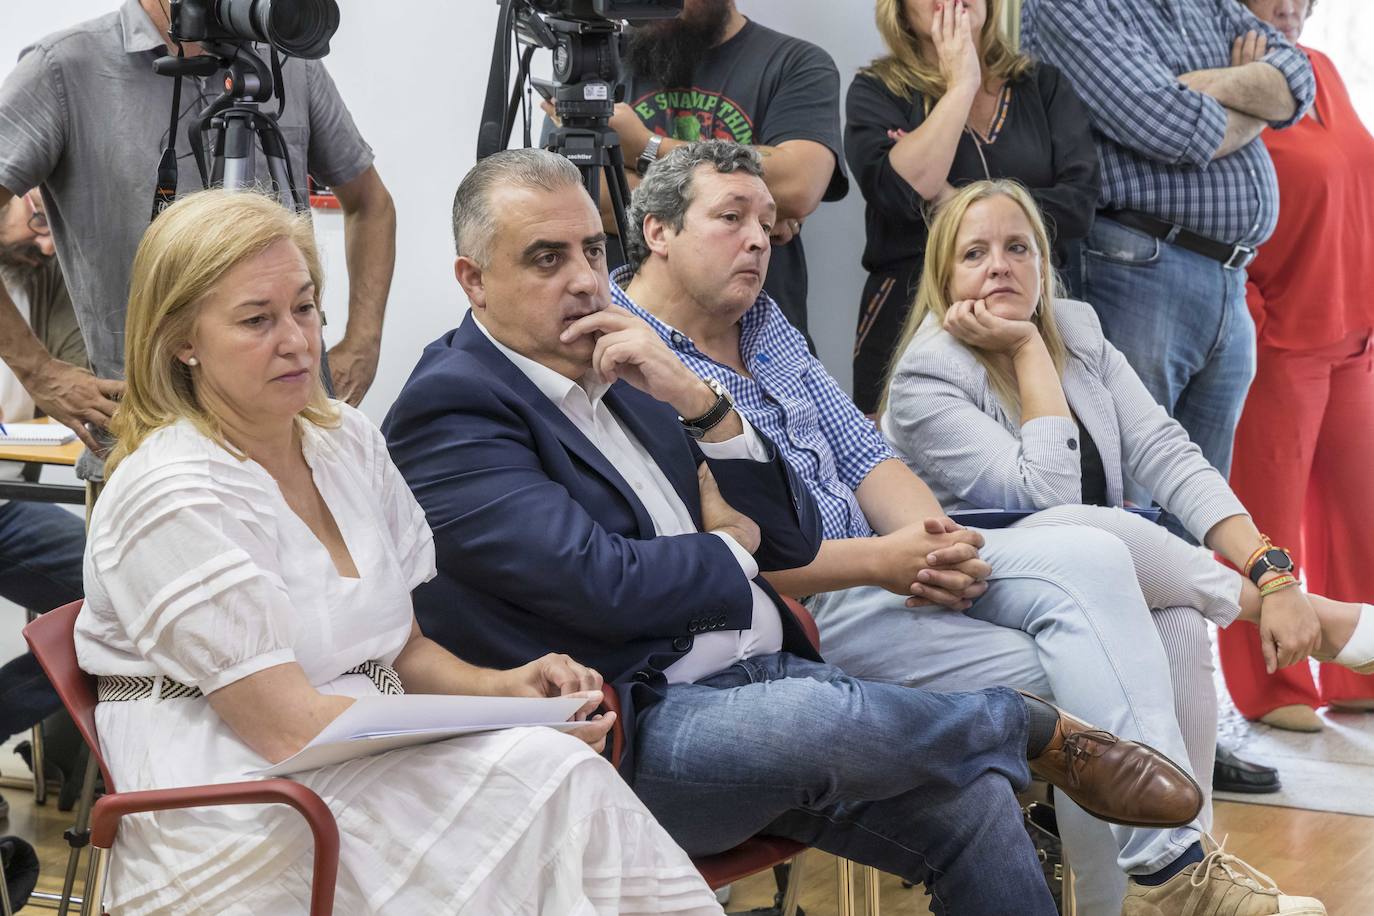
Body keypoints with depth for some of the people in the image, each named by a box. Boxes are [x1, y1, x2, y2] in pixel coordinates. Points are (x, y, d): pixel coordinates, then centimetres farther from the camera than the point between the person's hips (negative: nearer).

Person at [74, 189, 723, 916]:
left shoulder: (347, 440, 10)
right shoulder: (171, 499, -13)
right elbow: (288, 727, -16)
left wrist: (498, 687, -4)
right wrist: (498, 723, -18)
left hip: (364, 776, 6)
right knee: (541, 775, -25)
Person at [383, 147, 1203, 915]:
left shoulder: (629, 370, 15)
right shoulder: (451, 406, -7)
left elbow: (795, 540, 11)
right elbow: (599, 587, -18)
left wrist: (698, 401, -4)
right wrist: (731, 550, 2)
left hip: (767, 678, 7)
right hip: (639, 730, -7)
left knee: (973, 803, -14)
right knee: (822, 717, -32)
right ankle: (1043, 729, -3)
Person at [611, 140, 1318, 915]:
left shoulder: (764, 320, 17)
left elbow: (861, 451, 14)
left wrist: (932, 541, -7)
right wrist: (880, 562, -19)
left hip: (887, 560, 8)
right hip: (804, 612, -8)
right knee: (1075, 685, -19)